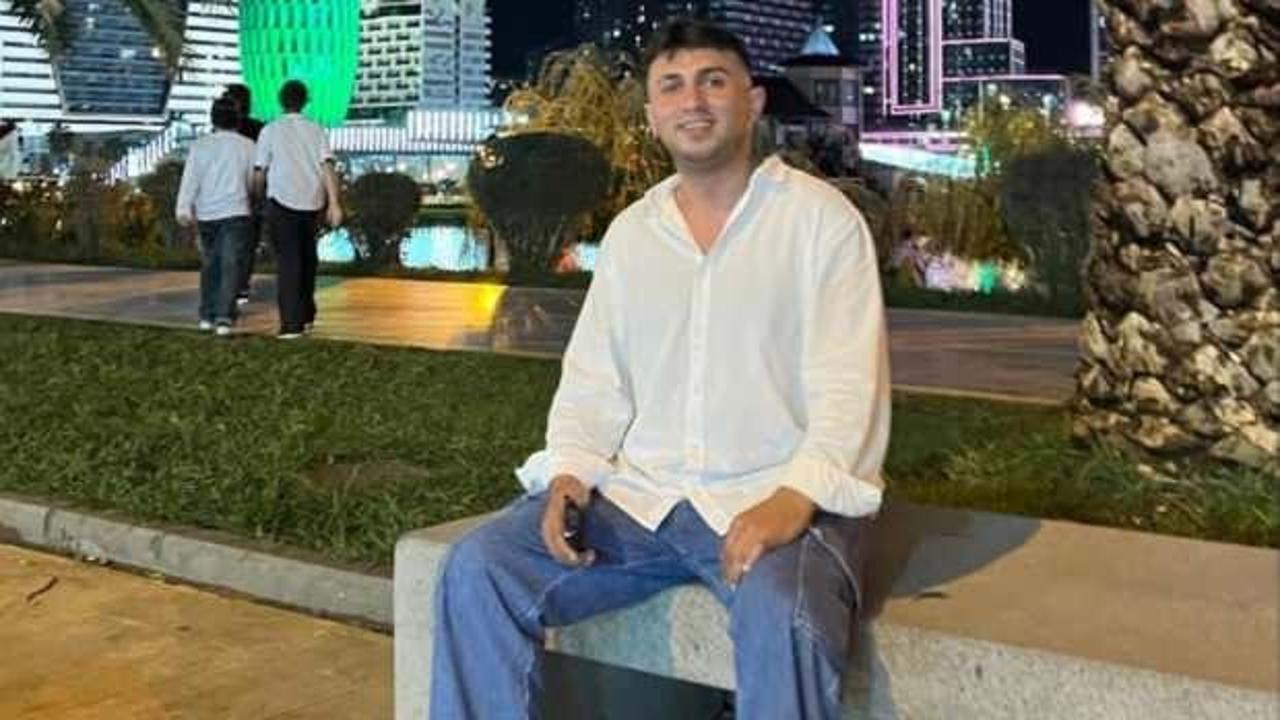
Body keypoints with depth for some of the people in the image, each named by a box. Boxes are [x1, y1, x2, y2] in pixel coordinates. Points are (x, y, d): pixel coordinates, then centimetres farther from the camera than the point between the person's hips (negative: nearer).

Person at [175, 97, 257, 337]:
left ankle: (207, 316, 19)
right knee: (230, 266, -5)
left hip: (206, 214, 2)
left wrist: (184, 209, -8)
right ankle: (224, 318, -16)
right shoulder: (247, 146, 1)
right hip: (235, 213, -2)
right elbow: (252, 181, 11)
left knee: (210, 264, 15)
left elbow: (190, 178, -5)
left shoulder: (200, 145, 2)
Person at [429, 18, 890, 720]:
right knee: (478, 568, -14)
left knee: (782, 617, -35)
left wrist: (795, 497, -25)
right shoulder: (630, 232, 15)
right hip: (638, 497, 5)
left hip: (773, 499, -4)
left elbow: (848, 385, -9)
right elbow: (593, 380, 14)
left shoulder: (819, 217, -1)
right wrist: (570, 472, -6)